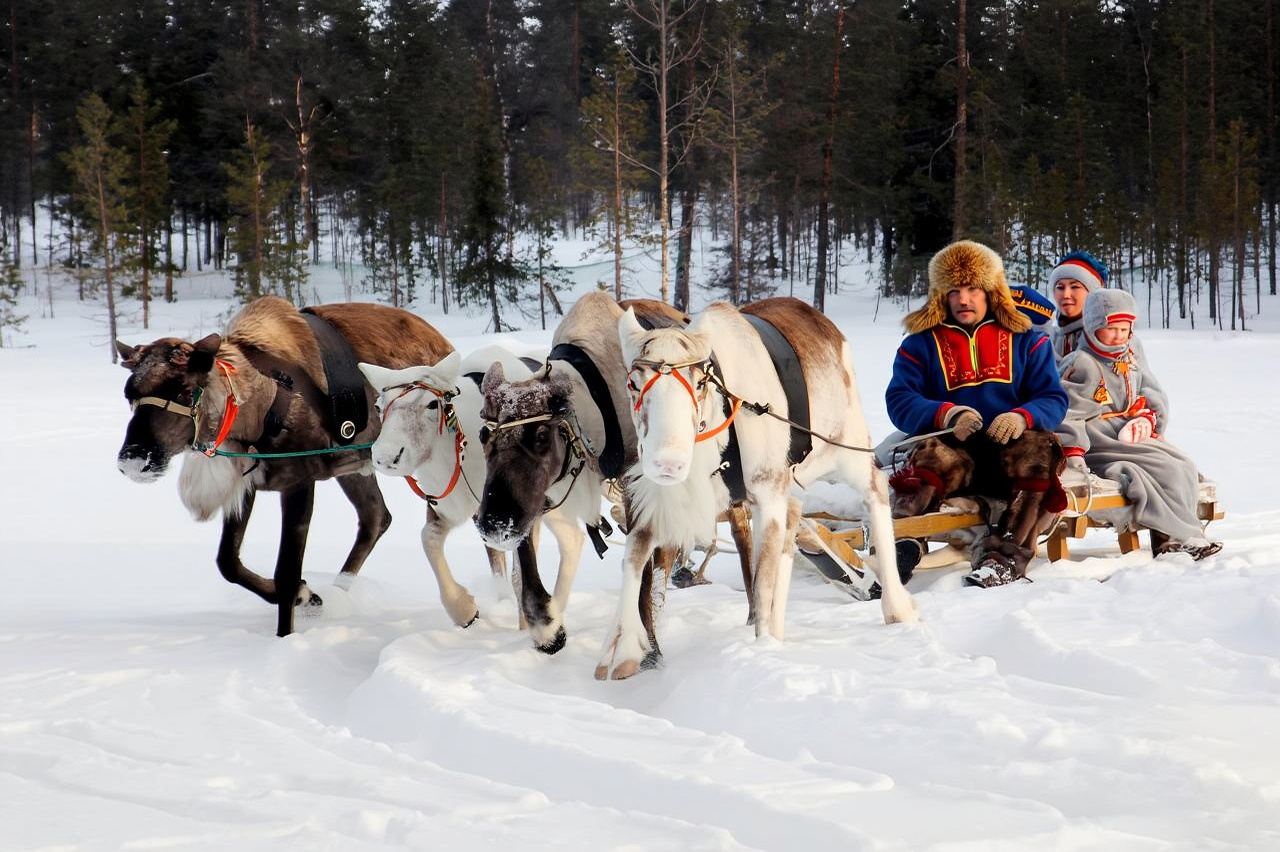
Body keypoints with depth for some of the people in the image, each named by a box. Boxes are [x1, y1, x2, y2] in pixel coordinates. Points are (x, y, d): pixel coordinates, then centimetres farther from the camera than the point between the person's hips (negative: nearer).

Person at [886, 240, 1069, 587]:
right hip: (954, 450, -1)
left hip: (1011, 446, 1)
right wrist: (945, 414, -22)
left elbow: (1054, 398, 6)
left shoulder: (1025, 340, 16)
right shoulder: (921, 343, 14)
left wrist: (1022, 417, -18)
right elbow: (900, 401, 0)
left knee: (1040, 446, -33)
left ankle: (1005, 555, -45)